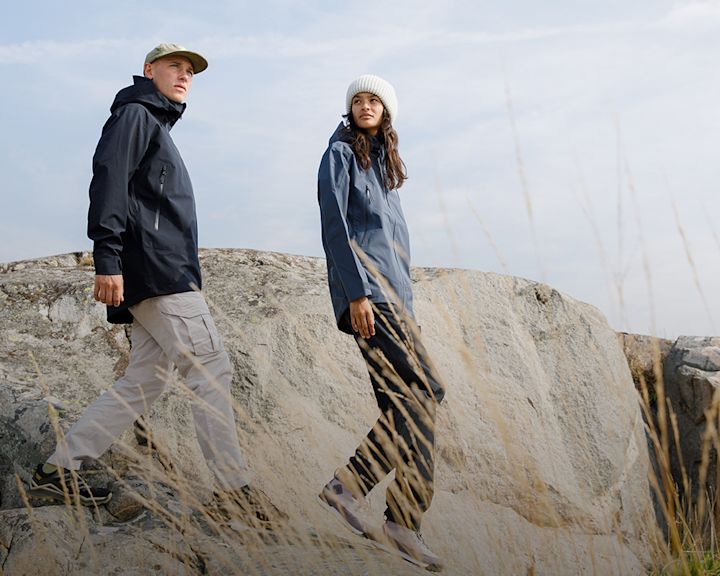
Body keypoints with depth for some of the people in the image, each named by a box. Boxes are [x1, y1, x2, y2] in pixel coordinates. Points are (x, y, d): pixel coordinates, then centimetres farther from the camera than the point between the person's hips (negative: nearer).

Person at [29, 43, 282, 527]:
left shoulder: (159, 126, 29)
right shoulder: (135, 115, 1)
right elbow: (109, 180, -14)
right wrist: (107, 259, -23)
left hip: (167, 275, 10)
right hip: (154, 270, -10)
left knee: (145, 382, 9)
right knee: (212, 369, -11)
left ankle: (59, 469, 14)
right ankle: (235, 488, -8)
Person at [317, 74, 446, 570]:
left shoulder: (387, 164, 26)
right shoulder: (340, 154, 3)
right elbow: (334, 227, -8)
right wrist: (356, 292, -18)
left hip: (394, 294, 8)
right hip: (365, 291, -8)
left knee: (401, 408, 2)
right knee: (424, 393, -16)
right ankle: (405, 517, -9)